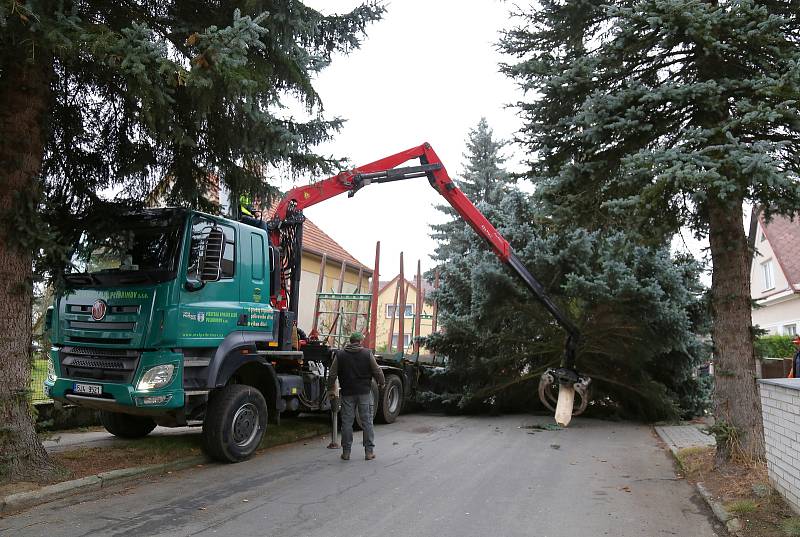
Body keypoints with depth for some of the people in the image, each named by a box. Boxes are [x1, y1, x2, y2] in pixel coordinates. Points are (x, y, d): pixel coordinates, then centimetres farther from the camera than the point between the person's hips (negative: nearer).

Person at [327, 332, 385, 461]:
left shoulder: (340, 354, 2)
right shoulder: (367, 353, -3)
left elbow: (332, 374, 2)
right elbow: (377, 371, -1)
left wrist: (330, 389, 12)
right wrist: (381, 383, 17)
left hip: (347, 393, 1)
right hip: (364, 392, -1)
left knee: (347, 422, 7)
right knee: (367, 422, 5)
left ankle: (346, 452, 11)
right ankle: (369, 451, 7)